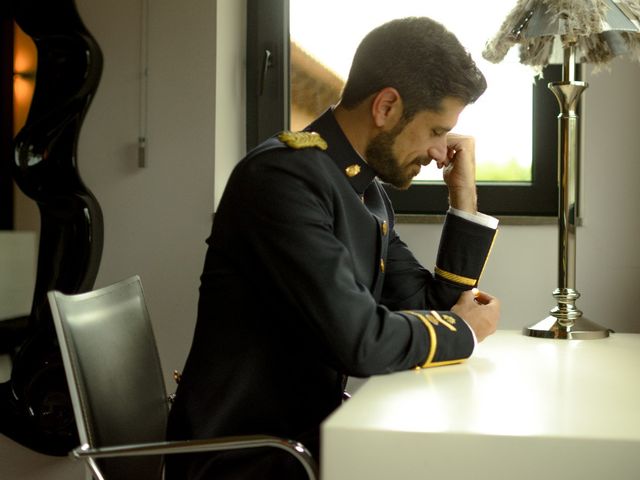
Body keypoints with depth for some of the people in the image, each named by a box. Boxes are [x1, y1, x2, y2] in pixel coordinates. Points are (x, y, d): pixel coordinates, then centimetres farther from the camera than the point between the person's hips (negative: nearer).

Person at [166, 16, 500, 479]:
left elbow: (434, 307, 9)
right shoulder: (284, 175, -20)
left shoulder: (372, 193, 7)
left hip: (308, 430, 8)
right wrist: (465, 331, -8)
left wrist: (465, 202, 2)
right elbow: (360, 341, -26)